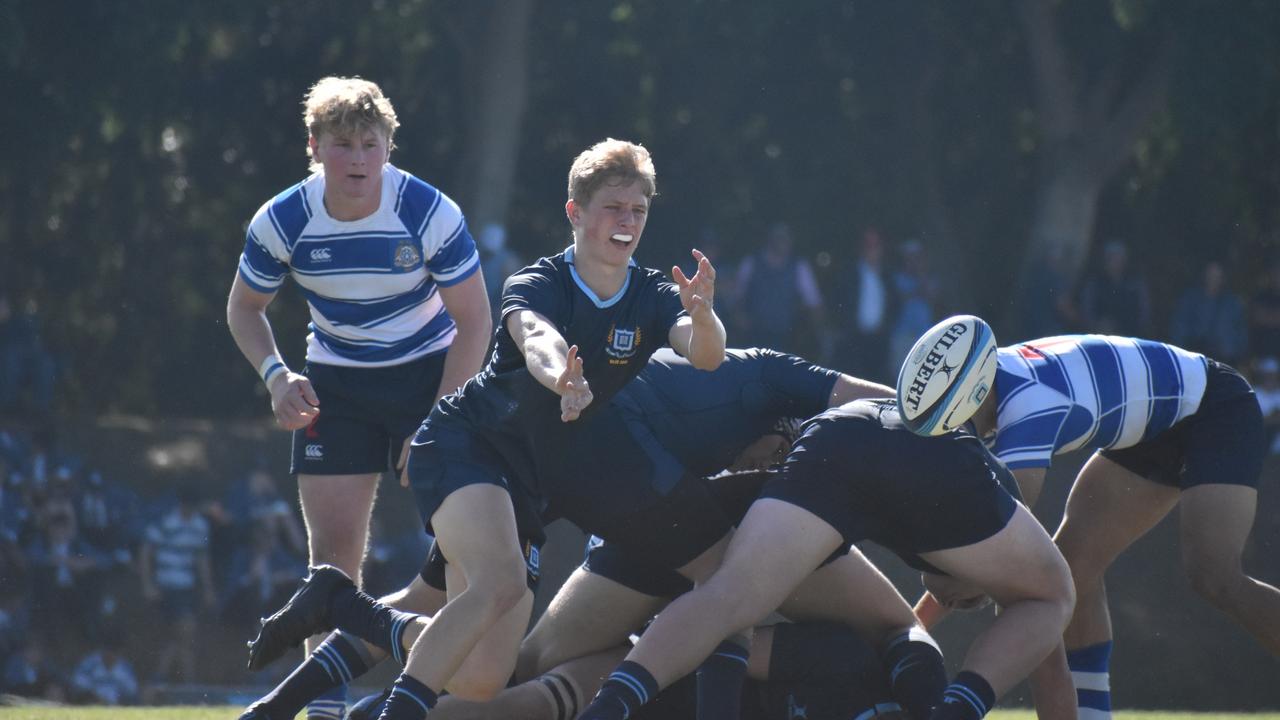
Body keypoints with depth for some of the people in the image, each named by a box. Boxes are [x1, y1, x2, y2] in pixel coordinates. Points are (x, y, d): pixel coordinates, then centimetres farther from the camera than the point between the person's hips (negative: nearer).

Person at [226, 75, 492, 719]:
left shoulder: (430, 215, -21)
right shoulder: (280, 223, -15)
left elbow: (473, 322, -13)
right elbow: (244, 308, 2)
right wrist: (275, 375, -17)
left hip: (431, 372, -2)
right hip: (335, 384, 2)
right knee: (332, 545, -5)